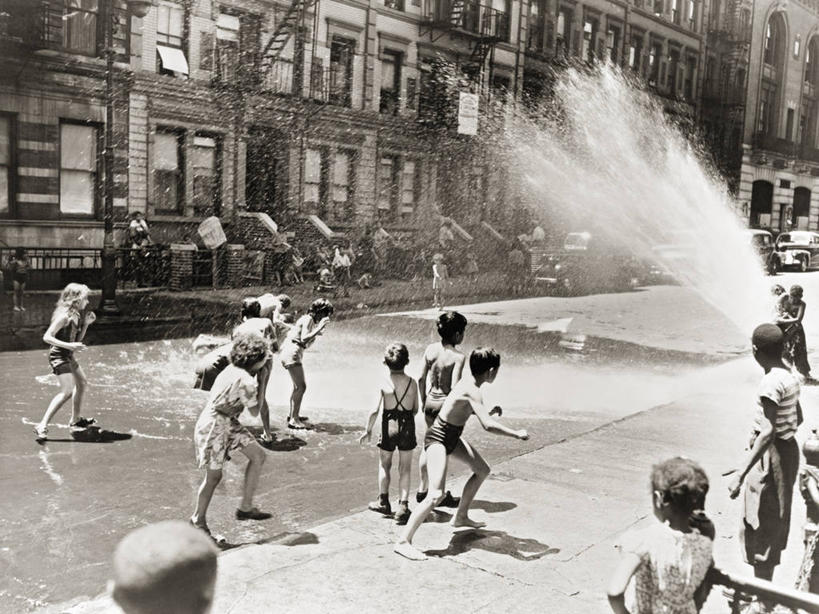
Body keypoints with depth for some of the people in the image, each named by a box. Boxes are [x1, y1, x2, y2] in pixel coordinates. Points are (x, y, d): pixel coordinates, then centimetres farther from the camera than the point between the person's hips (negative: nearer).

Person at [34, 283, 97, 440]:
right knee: (67, 391, -20)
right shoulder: (64, 316, -18)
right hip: (59, 356, -10)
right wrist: (69, 346, -29)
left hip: (68, 356, 10)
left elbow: (77, 340, 16)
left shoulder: (76, 315, 9)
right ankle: (42, 426, -21)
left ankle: (76, 419, 38)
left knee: (82, 383, 23)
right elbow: (47, 337, -22)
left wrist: (86, 323, 5)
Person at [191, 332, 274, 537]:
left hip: (228, 423, 9)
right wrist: (259, 387, -6)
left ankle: (246, 507, 13)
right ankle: (198, 519, 27)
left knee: (258, 455, 6)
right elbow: (254, 412, -12)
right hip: (213, 426, -9)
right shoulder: (246, 381, -24)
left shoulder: (233, 369, 1)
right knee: (214, 476, 5)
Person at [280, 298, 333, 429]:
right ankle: (293, 420, -10)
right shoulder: (308, 319, -13)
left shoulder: (310, 319, 16)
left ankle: (293, 415, 32)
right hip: (292, 353, -11)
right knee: (301, 386, -11)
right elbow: (304, 339, -25)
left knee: (297, 385, 21)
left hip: (290, 353, 11)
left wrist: (318, 332, 11)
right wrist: (319, 327, -24)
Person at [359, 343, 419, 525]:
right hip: (408, 427, 1)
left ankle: (383, 502, 27)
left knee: (384, 465, 18)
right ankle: (403, 506, 3)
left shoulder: (384, 384, -10)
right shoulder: (412, 383, -4)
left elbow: (374, 411, -12)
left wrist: (368, 431, 0)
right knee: (405, 468, 9)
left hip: (389, 428, -1)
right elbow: (415, 409, 3)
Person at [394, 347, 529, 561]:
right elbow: (488, 425, -38)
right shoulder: (472, 391, -28)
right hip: (438, 439, -10)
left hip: (453, 437, 10)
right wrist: (517, 434, -28)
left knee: (482, 470, 22)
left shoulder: (467, 383, 0)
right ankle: (403, 542, -16)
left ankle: (461, 517, 37)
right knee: (437, 494, -22)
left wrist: (489, 411, 26)